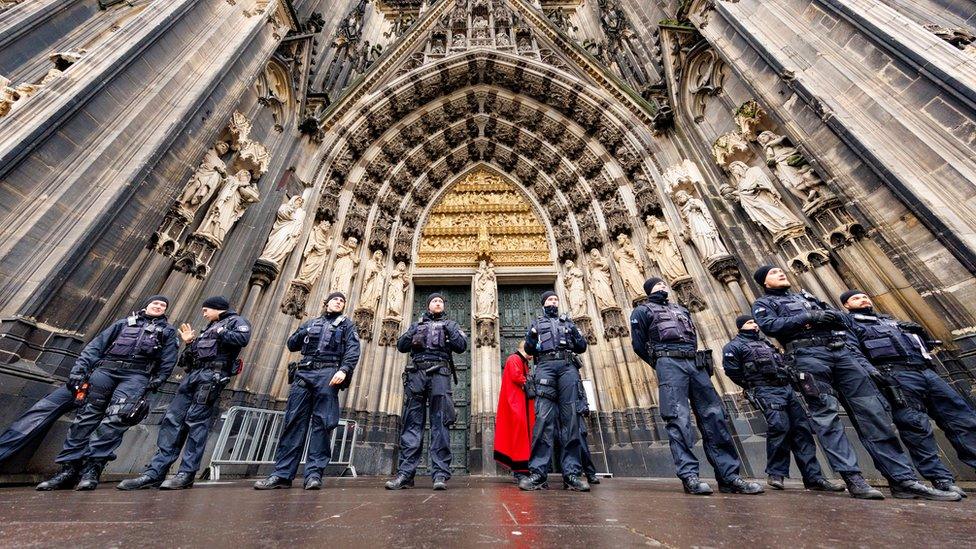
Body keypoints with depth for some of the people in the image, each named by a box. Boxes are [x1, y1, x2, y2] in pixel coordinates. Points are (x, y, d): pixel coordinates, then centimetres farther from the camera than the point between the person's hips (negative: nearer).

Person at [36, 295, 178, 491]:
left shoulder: (168, 331, 16)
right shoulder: (124, 322, 22)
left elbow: (167, 361, 8)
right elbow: (97, 344, 13)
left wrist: (155, 382, -1)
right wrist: (79, 369, 1)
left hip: (136, 376, -3)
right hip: (106, 369, 3)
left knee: (115, 419, -16)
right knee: (87, 415, -2)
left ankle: (92, 468, -16)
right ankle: (68, 468, 2)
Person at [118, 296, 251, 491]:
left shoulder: (236, 321, 3)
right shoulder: (211, 327, 30)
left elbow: (243, 338, -19)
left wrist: (219, 333, -9)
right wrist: (190, 343, 17)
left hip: (212, 375, -9)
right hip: (193, 374, 9)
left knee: (197, 421, -9)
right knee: (172, 419, 2)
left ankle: (186, 474, -4)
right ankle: (156, 472, 5)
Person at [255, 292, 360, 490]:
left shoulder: (346, 324, 13)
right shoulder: (311, 323, 25)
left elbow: (353, 350, -1)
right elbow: (291, 345, 23)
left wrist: (344, 370, -18)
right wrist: (305, 332, 4)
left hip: (328, 374, -3)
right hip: (304, 373, 4)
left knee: (322, 423, -6)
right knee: (294, 421, 0)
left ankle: (314, 474, -3)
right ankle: (282, 474, 5)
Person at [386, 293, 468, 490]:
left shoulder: (450, 324, 20)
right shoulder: (417, 324, 25)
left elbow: (462, 346, 7)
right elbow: (401, 346, 15)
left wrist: (449, 330, -5)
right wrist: (412, 335, -3)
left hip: (439, 373, -1)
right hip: (416, 372, 2)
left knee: (440, 423, -6)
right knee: (412, 423, -1)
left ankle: (441, 474, -5)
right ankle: (405, 473, 2)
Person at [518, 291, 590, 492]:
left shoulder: (568, 322, 27)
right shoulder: (536, 323, 23)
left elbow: (582, 347, 20)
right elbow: (528, 349, 15)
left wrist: (575, 335, -1)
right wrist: (531, 338, -7)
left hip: (568, 366, 2)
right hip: (545, 366, -2)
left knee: (570, 418, -6)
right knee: (544, 417, -12)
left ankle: (572, 473, -4)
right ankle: (538, 472, -12)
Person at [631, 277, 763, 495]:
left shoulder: (681, 309, 29)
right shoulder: (642, 311, 9)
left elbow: (693, 338, 26)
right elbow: (639, 345, 3)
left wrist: (694, 360, 11)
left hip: (695, 363, 6)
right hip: (670, 363, -6)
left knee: (713, 416, 0)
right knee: (679, 419, -11)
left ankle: (729, 476, 5)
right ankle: (689, 476, -10)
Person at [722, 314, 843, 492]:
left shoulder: (765, 342, 25)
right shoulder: (735, 346, -1)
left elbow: (781, 362, 27)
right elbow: (731, 370, -8)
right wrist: (752, 386, -2)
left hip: (787, 388, 8)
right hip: (767, 391, -8)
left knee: (802, 429, 2)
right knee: (780, 427, -19)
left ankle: (813, 477, 8)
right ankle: (775, 474, -6)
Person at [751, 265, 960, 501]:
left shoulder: (805, 296, 30)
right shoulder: (764, 303, 9)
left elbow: (840, 316, 23)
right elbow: (769, 325, -10)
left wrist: (830, 315, -1)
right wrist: (809, 317, -11)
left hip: (841, 350, 6)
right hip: (808, 354, -6)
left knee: (872, 411, -1)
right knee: (826, 414, -12)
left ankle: (903, 479, 2)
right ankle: (854, 479, -12)